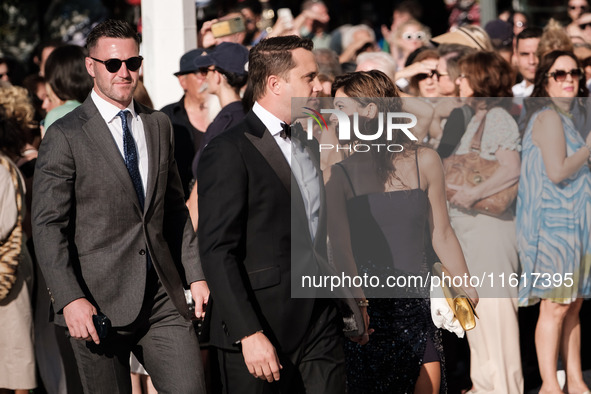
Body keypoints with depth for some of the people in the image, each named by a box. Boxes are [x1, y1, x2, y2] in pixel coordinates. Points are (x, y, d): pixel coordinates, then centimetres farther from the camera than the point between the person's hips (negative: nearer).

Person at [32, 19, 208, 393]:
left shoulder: (159, 125, 13)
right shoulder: (66, 136, -5)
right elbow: (48, 226, -9)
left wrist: (195, 275, 11)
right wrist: (70, 299, -18)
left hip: (163, 298, 5)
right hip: (98, 305, -4)